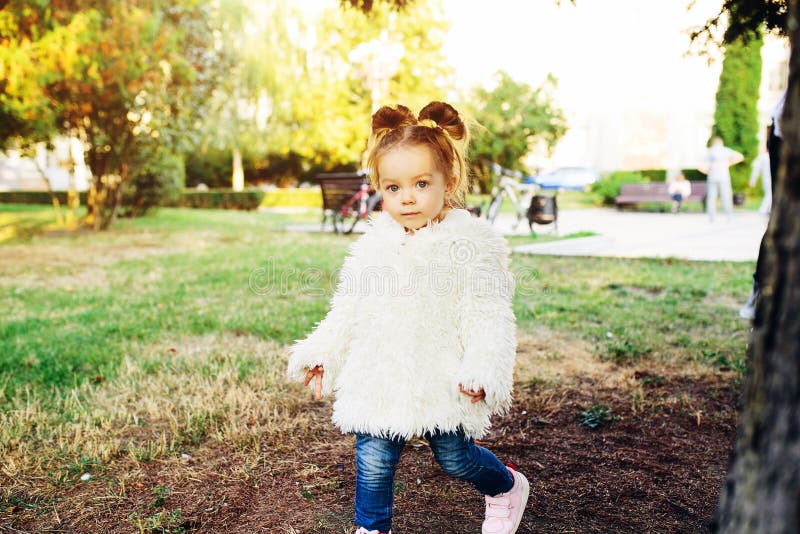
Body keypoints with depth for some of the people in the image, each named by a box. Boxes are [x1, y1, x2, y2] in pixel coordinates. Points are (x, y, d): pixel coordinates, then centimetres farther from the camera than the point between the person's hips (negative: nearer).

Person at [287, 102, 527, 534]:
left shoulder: (471, 242, -12)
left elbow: (489, 316, -14)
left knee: (456, 458, 13)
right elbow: (347, 310, 12)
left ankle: (508, 488, 44)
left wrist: (482, 370, -25)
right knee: (373, 462, 7)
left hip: (443, 381, -3)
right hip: (380, 380, 4)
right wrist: (322, 354, 11)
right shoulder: (373, 244, 1)